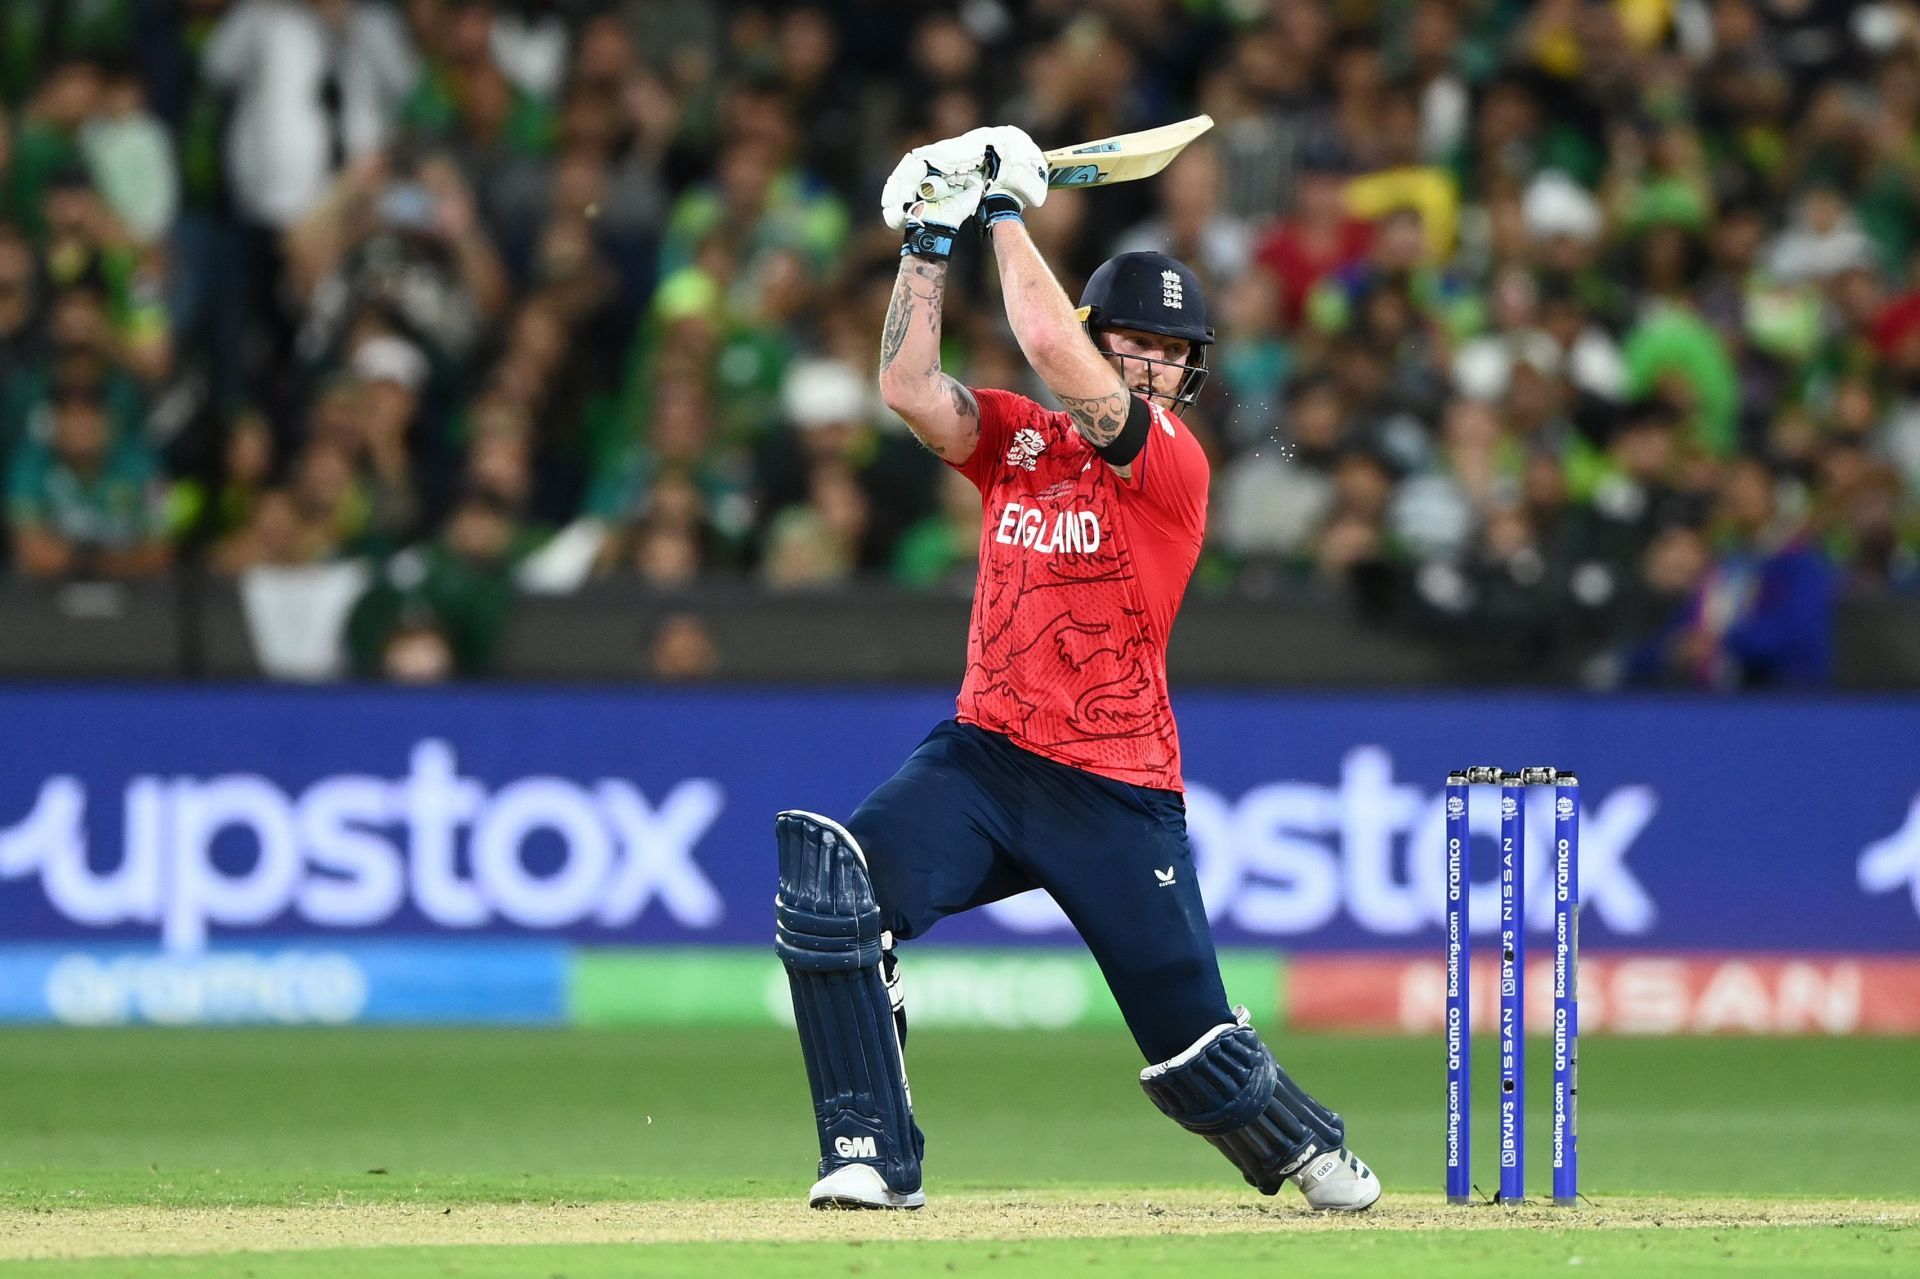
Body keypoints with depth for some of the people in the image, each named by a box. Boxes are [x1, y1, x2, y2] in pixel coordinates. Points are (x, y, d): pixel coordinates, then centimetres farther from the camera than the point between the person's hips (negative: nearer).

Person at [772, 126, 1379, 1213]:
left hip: (1117, 795, -4)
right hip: (983, 758, 4)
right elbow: (909, 388, -5)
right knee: (830, 883, -24)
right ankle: (875, 1162, -17)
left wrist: (1009, 212, -10)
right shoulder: (1020, 440, 9)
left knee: (1193, 1047, 2)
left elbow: (1053, 349, -20)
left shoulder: (1174, 461, -8)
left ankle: (1308, 1150, 37)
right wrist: (932, 243, -9)